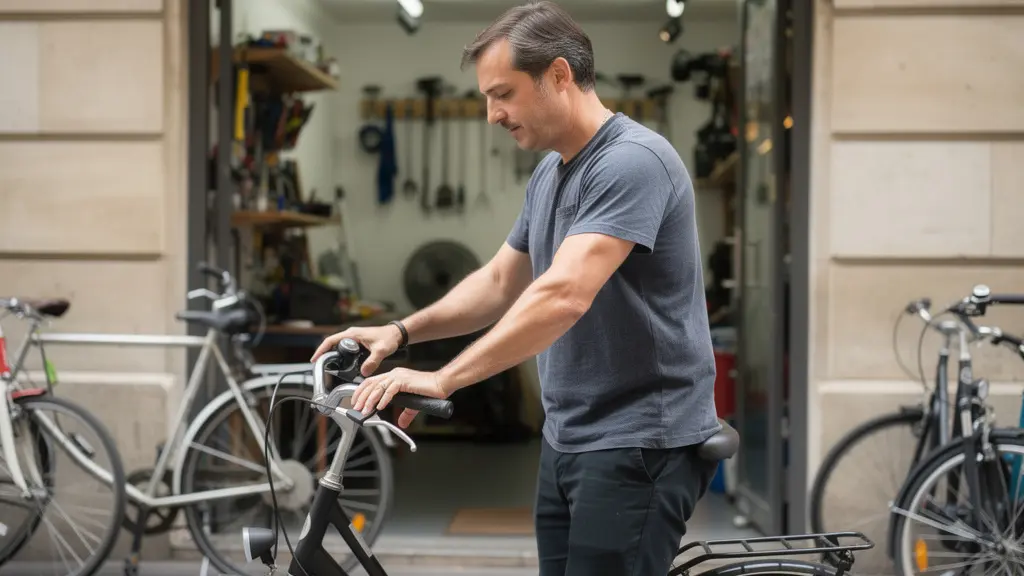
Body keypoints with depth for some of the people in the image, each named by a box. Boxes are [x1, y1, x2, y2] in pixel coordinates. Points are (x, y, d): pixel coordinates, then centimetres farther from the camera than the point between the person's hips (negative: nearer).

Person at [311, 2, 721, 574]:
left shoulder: (633, 161, -19)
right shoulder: (550, 173, 12)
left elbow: (565, 294, -30)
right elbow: (501, 281, 20)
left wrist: (443, 380, -32)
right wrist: (401, 331, 8)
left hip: (640, 444, -9)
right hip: (568, 440, 9)